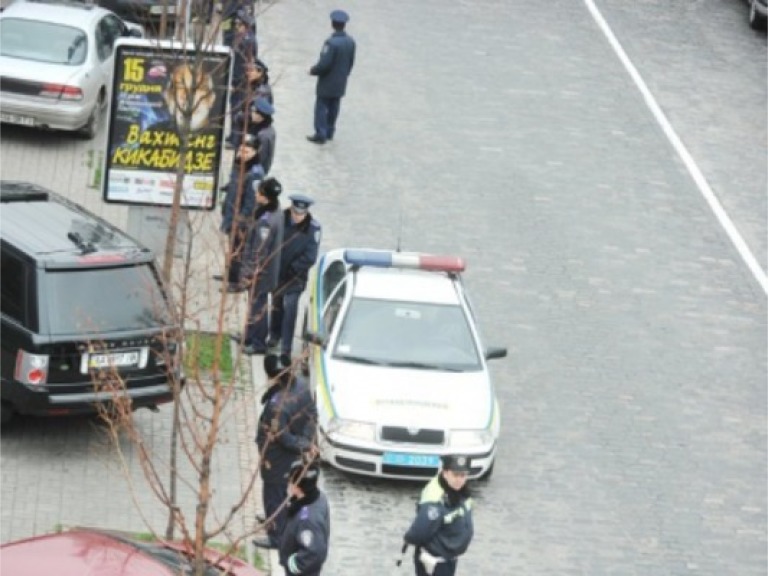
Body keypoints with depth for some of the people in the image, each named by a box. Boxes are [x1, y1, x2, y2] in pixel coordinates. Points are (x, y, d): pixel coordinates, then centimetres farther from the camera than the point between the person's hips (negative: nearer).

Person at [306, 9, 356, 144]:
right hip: (341, 83, 7)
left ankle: (320, 134, 6)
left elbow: (324, 64, -25)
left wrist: (313, 71, -7)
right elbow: (351, 62, 5)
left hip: (327, 83, -7)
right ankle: (329, 132, 28)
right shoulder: (350, 42, -4)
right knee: (333, 108, 18)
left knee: (321, 108, 4)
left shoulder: (331, 43, -27)